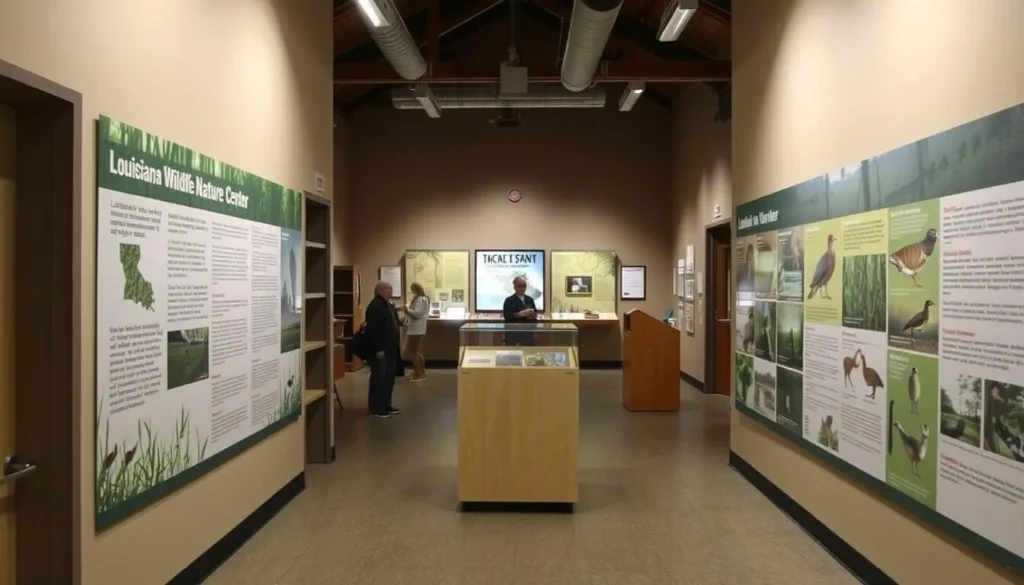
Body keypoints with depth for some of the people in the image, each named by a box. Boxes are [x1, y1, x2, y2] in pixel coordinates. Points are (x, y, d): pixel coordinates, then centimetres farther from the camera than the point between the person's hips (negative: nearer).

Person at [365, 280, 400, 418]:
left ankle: (386, 405, 24)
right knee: (379, 378, -4)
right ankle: (376, 409, 3)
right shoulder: (375, 306, -17)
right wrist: (378, 349, -24)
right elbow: (373, 329, -23)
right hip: (380, 350, -10)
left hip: (389, 349, 10)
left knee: (389, 378, 14)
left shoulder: (388, 305, 15)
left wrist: (394, 346, 19)